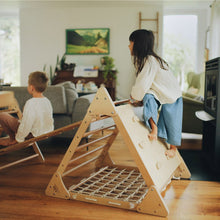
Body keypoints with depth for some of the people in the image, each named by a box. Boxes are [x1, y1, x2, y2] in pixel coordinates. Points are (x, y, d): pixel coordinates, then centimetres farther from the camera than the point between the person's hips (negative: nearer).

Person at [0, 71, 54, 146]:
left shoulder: (30, 103, -29)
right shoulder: (47, 101, -4)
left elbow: (26, 125, -26)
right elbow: (51, 120, 7)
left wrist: (19, 139, -10)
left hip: (33, 134, -8)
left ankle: (12, 139, 18)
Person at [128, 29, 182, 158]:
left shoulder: (151, 61, -30)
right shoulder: (142, 59, -2)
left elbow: (143, 84, -32)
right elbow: (141, 83, 5)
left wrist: (135, 97, -16)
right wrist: (136, 97, -6)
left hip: (171, 94, -7)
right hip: (158, 93, 7)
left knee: (171, 122, 0)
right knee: (147, 98, -23)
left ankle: (173, 148, 19)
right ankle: (154, 128, -18)